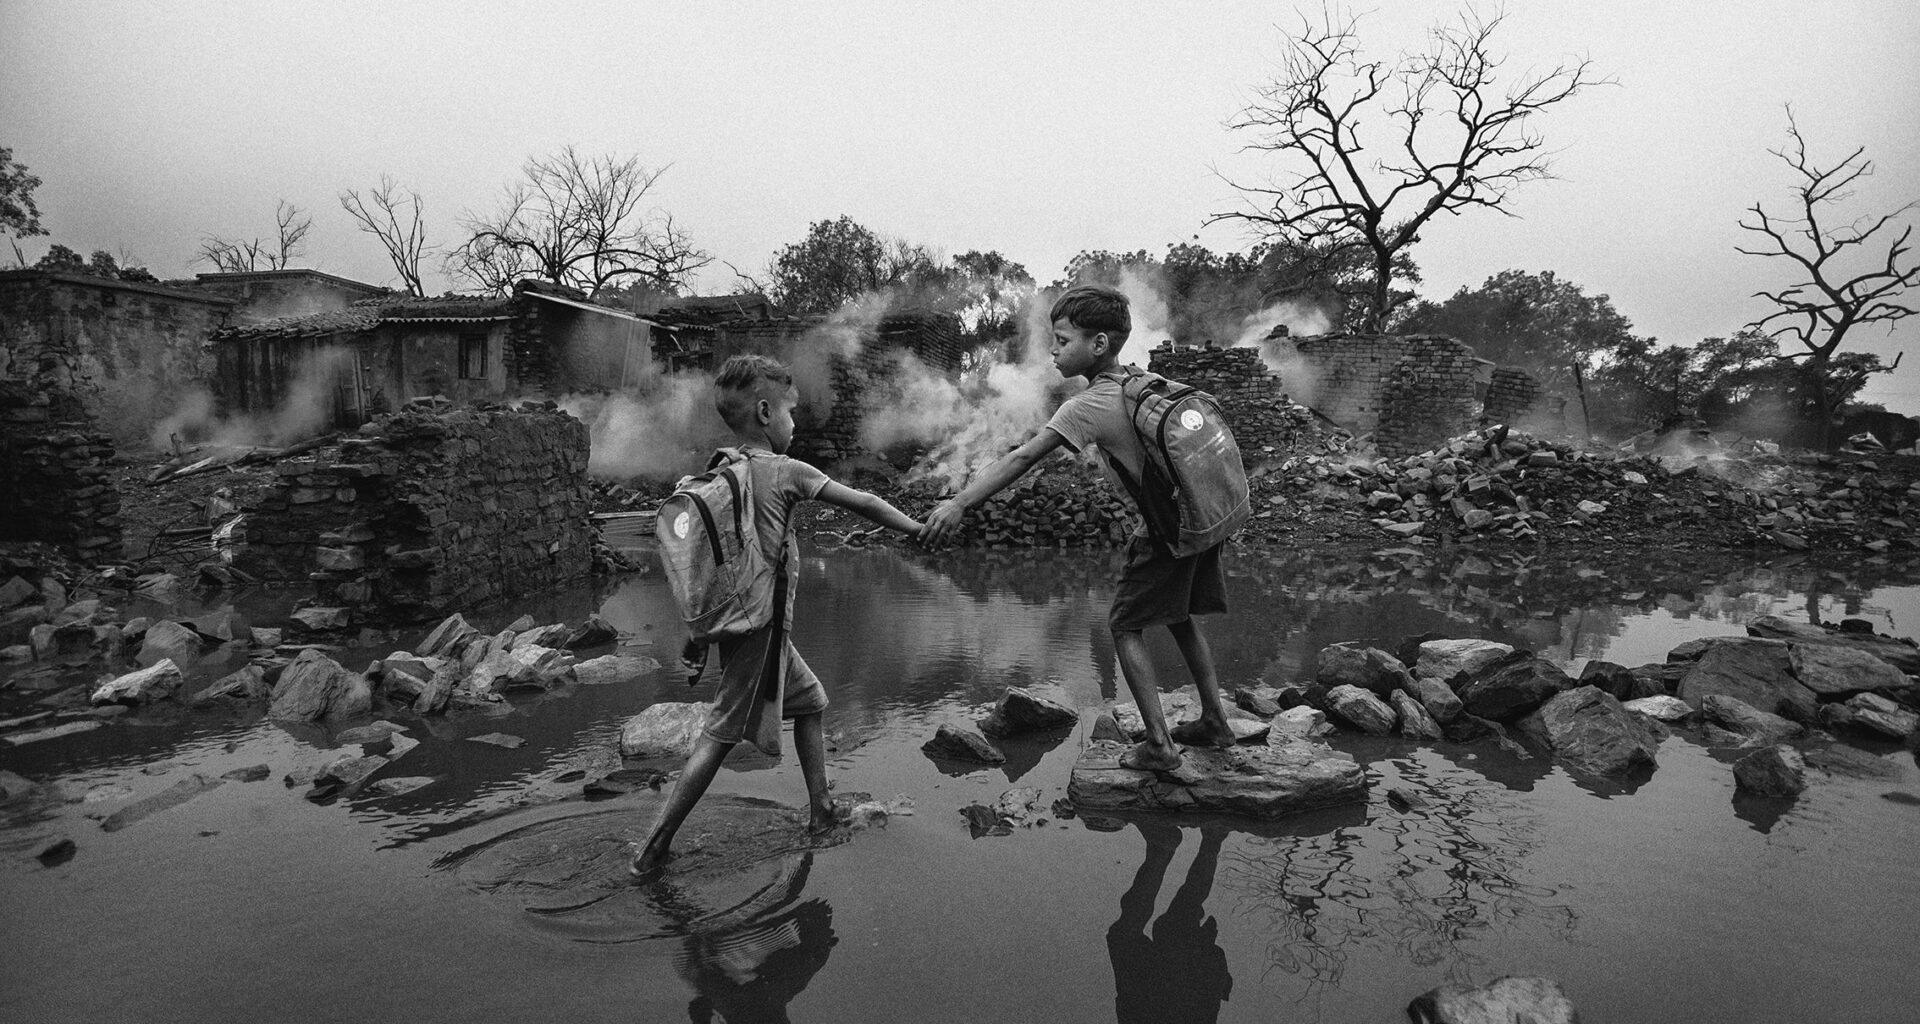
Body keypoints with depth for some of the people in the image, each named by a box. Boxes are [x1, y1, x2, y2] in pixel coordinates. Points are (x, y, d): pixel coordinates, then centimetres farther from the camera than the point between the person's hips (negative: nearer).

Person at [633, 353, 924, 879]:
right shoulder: (787, 472, -12)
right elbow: (863, 504, -7)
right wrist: (920, 529, 6)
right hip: (762, 625, -8)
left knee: (810, 700, 21)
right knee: (721, 733, -1)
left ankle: (821, 812, 29)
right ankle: (653, 848, 4)